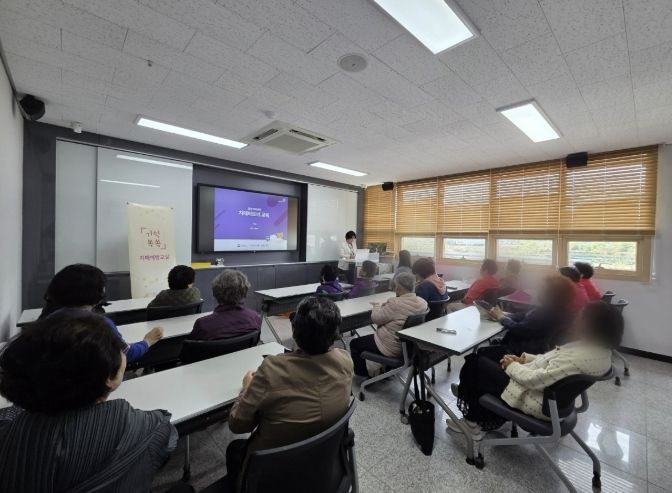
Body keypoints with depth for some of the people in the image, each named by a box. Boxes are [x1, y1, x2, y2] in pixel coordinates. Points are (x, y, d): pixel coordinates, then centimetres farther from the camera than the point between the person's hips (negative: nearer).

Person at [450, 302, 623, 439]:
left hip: (539, 402, -10)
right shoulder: (599, 348, -1)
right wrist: (524, 358, 2)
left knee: (476, 363, 2)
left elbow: (535, 380, -29)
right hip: (551, 394, 10)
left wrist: (512, 366, -12)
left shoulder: (581, 357, -32)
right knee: (487, 355, 15)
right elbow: (552, 359, 10)